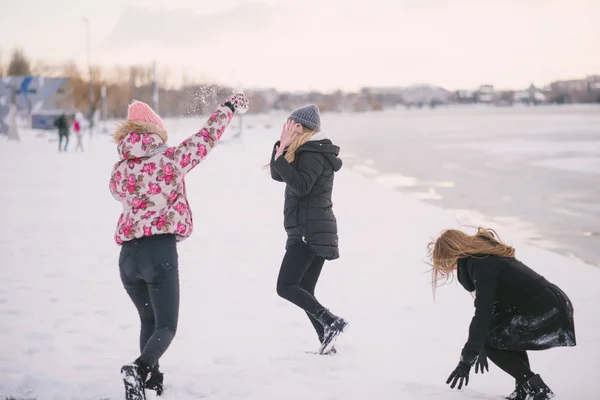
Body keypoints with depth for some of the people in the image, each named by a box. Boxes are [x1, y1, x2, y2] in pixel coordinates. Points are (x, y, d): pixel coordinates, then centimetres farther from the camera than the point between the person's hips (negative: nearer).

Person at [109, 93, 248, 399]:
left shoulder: (119, 171, 8)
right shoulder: (170, 159, -1)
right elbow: (206, 137, 10)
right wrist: (229, 107, 23)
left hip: (128, 255, 4)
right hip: (161, 251, -4)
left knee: (149, 321, 24)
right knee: (166, 327, -1)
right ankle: (140, 369, -26)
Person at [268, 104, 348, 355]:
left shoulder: (314, 154, -10)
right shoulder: (309, 152, 20)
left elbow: (301, 186, -24)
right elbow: (277, 175, 17)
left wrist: (280, 156, -22)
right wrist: (282, 146, 4)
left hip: (308, 232, -10)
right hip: (315, 231, 10)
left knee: (286, 287, -13)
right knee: (304, 291, 8)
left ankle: (331, 322, -18)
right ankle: (327, 342, 4)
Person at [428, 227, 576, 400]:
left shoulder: (483, 265, -15)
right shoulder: (485, 256, 16)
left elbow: (482, 313, -19)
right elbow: (489, 305, 23)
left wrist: (466, 360, -16)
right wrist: (480, 346, 28)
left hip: (547, 315, -10)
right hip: (554, 307, 10)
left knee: (490, 342, 0)